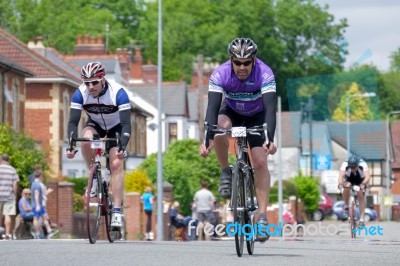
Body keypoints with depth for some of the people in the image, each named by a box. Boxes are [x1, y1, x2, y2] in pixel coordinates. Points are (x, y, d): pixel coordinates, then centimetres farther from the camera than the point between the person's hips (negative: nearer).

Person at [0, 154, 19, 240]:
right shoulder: (13, 170, 3)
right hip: (9, 196, 1)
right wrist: (15, 195, 8)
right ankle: (7, 234, -4)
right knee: (8, 215, 0)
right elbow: (15, 184, -1)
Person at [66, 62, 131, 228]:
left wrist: (123, 146, -47)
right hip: (95, 125, 2)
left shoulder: (118, 93, -32)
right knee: (86, 140, -33)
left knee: (116, 164, -17)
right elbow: (73, 122, -24)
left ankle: (117, 211, -16)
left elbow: (126, 124, -33)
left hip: (116, 127, -2)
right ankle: (94, 177, -10)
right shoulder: (80, 93, -25)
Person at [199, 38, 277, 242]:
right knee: (221, 127, -35)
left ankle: (262, 217, -13)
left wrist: (270, 139, -55)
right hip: (232, 112, 1)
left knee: (260, 162, -16)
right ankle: (226, 173, -12)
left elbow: (270, 108, -41)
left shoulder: (264, 74, -33)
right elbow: (212, 108, -37)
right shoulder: (220, 74, -31)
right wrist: (207, 140, -50)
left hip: (257, 116, -1)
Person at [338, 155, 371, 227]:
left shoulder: (362, 165, -35)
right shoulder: (345, 165, -33)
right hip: (349, 179, 1)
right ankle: (346, 205, -9)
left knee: (361, 195, -19)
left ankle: (361, 218, -13)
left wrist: (363, 184, -65)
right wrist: (340, 184, -64)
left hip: (360, 181, -1)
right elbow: (341, 176, -44)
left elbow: (367, 177, -47)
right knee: (346, 186, -31)